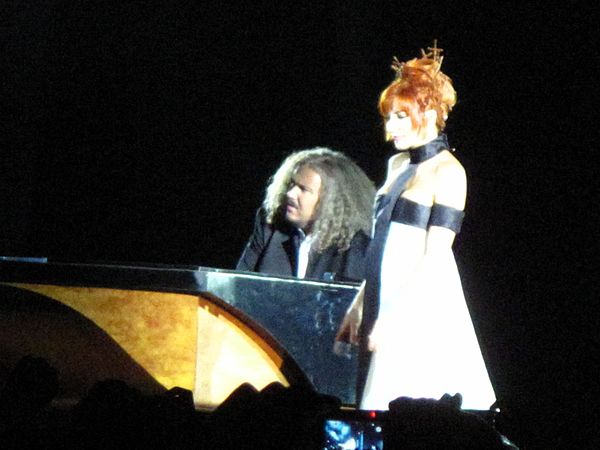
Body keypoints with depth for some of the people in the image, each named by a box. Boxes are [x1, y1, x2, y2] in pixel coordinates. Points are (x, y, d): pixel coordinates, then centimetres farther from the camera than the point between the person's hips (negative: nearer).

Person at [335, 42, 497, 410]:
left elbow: (435, 256, -15)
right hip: (384, 301, 8)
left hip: (422, 305, -8)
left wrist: (392, 318, -18)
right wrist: (360, 305, 15)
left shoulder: (447, 172, -9)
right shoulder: (398, 165, 15)